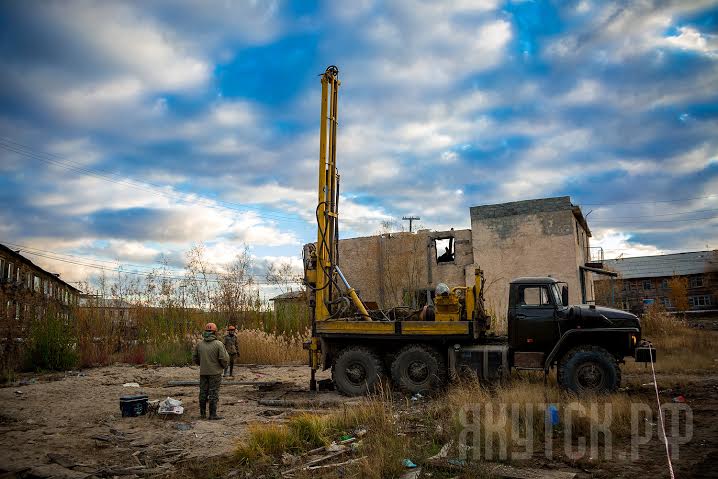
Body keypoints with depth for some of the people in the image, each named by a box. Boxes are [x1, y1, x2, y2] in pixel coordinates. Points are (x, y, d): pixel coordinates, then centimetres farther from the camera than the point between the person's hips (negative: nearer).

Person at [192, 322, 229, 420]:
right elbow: (224, 358, -16)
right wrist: (224, 366, 4)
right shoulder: (218, 344, -14)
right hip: (215, 372, -4)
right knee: (214, 393, 1)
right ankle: (212, 414, 3)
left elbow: (195, 357, 10)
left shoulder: (199, 344, 0)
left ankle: (202, 413, 20)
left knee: (203, 392, 13)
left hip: (203, 372, 4)